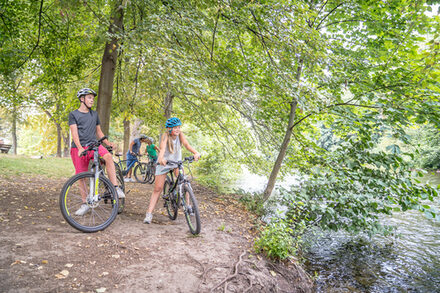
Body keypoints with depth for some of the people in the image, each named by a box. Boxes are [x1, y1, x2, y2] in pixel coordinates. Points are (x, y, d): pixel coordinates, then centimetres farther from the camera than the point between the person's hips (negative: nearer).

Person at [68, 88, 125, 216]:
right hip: (79, 148, -1)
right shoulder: (73, 114, 5)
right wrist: (80, 148, -23)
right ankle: (85, 203, 15)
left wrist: (108, 143, 4)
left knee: (108, 156, -30)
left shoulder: (94, 114, 18)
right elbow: (74, 133, -7)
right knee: (81, 176, 0)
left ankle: (116, 188, -29)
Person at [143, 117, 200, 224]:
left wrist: (196, 153, -48)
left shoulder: (180, 134, -13)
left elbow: (186, 144, -29)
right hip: (164, 163, -2)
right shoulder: (165, 135, -21)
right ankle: (149, 213, 3)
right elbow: (162, 148, -37)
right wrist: (161, 158, -58)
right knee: (157, 189, -4)